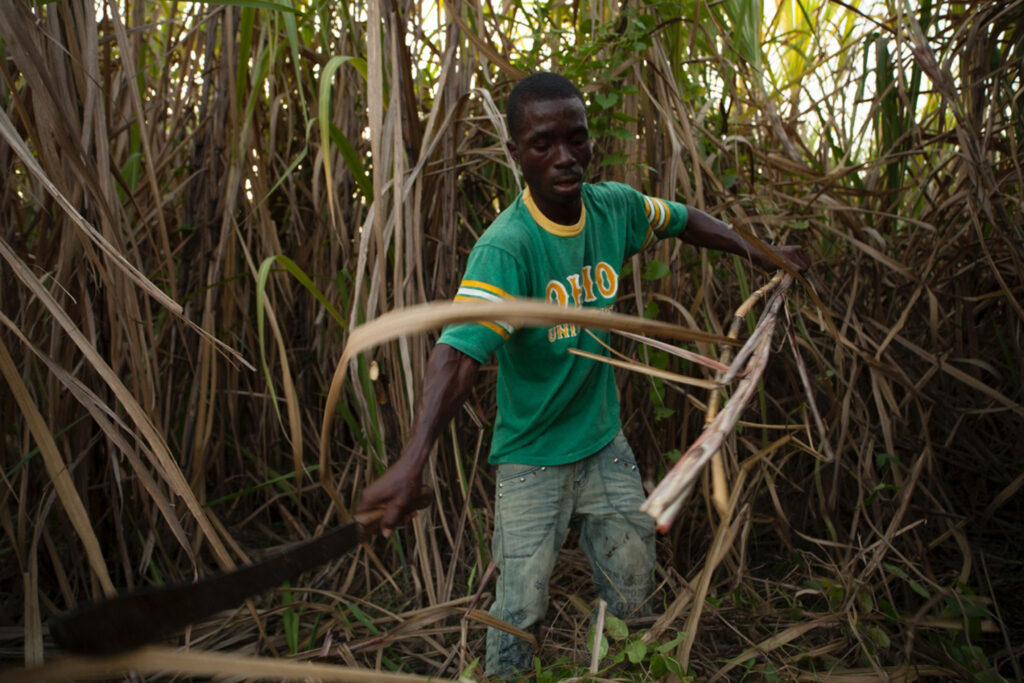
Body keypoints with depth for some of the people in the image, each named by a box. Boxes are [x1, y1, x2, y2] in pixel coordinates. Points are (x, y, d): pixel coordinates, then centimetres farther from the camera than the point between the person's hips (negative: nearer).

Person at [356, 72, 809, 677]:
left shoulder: (615, 207, -8)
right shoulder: (505, 248, -27)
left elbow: (683, 219, 15)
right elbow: (459, 352, -39)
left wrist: (759, 253, 16)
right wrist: (413, 460, -51)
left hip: (605, 443, 5)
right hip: (532, 459, -5)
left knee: (634, 596, 16)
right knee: (521, 611, 1)